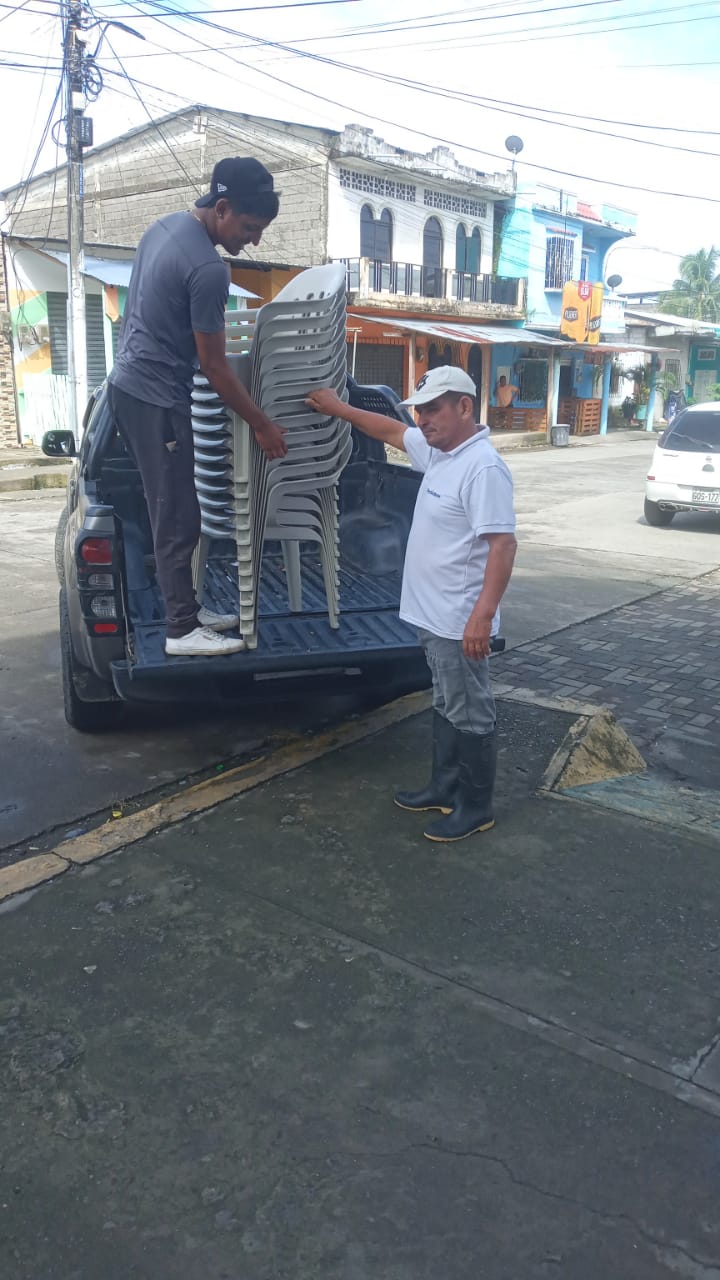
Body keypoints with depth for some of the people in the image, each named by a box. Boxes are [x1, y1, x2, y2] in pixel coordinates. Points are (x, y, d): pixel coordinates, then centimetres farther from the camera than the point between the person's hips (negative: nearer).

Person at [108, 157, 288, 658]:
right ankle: (183, 630, 4)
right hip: (156, 398, -10)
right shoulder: (208, 268, -22)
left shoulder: (165, 225, 9)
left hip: (131, 385, 10)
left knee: (172, 512, 15)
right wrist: (262, 425, -10)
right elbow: (214, 365, -18)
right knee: (179, 519, -4)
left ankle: (186, 607, 24)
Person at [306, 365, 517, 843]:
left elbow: (503, 544, -25)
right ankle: (445, 788, 34)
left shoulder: (483, 467, -21)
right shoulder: (437, 451, 9)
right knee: (446, 708, 20)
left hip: (460, 623, -10)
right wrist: (340, 409, 31)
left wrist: (482, 615, -29)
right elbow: (392, 431, 27)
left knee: (470, 715, 3)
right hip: (433, 616, 10)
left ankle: (476, 807, 17)